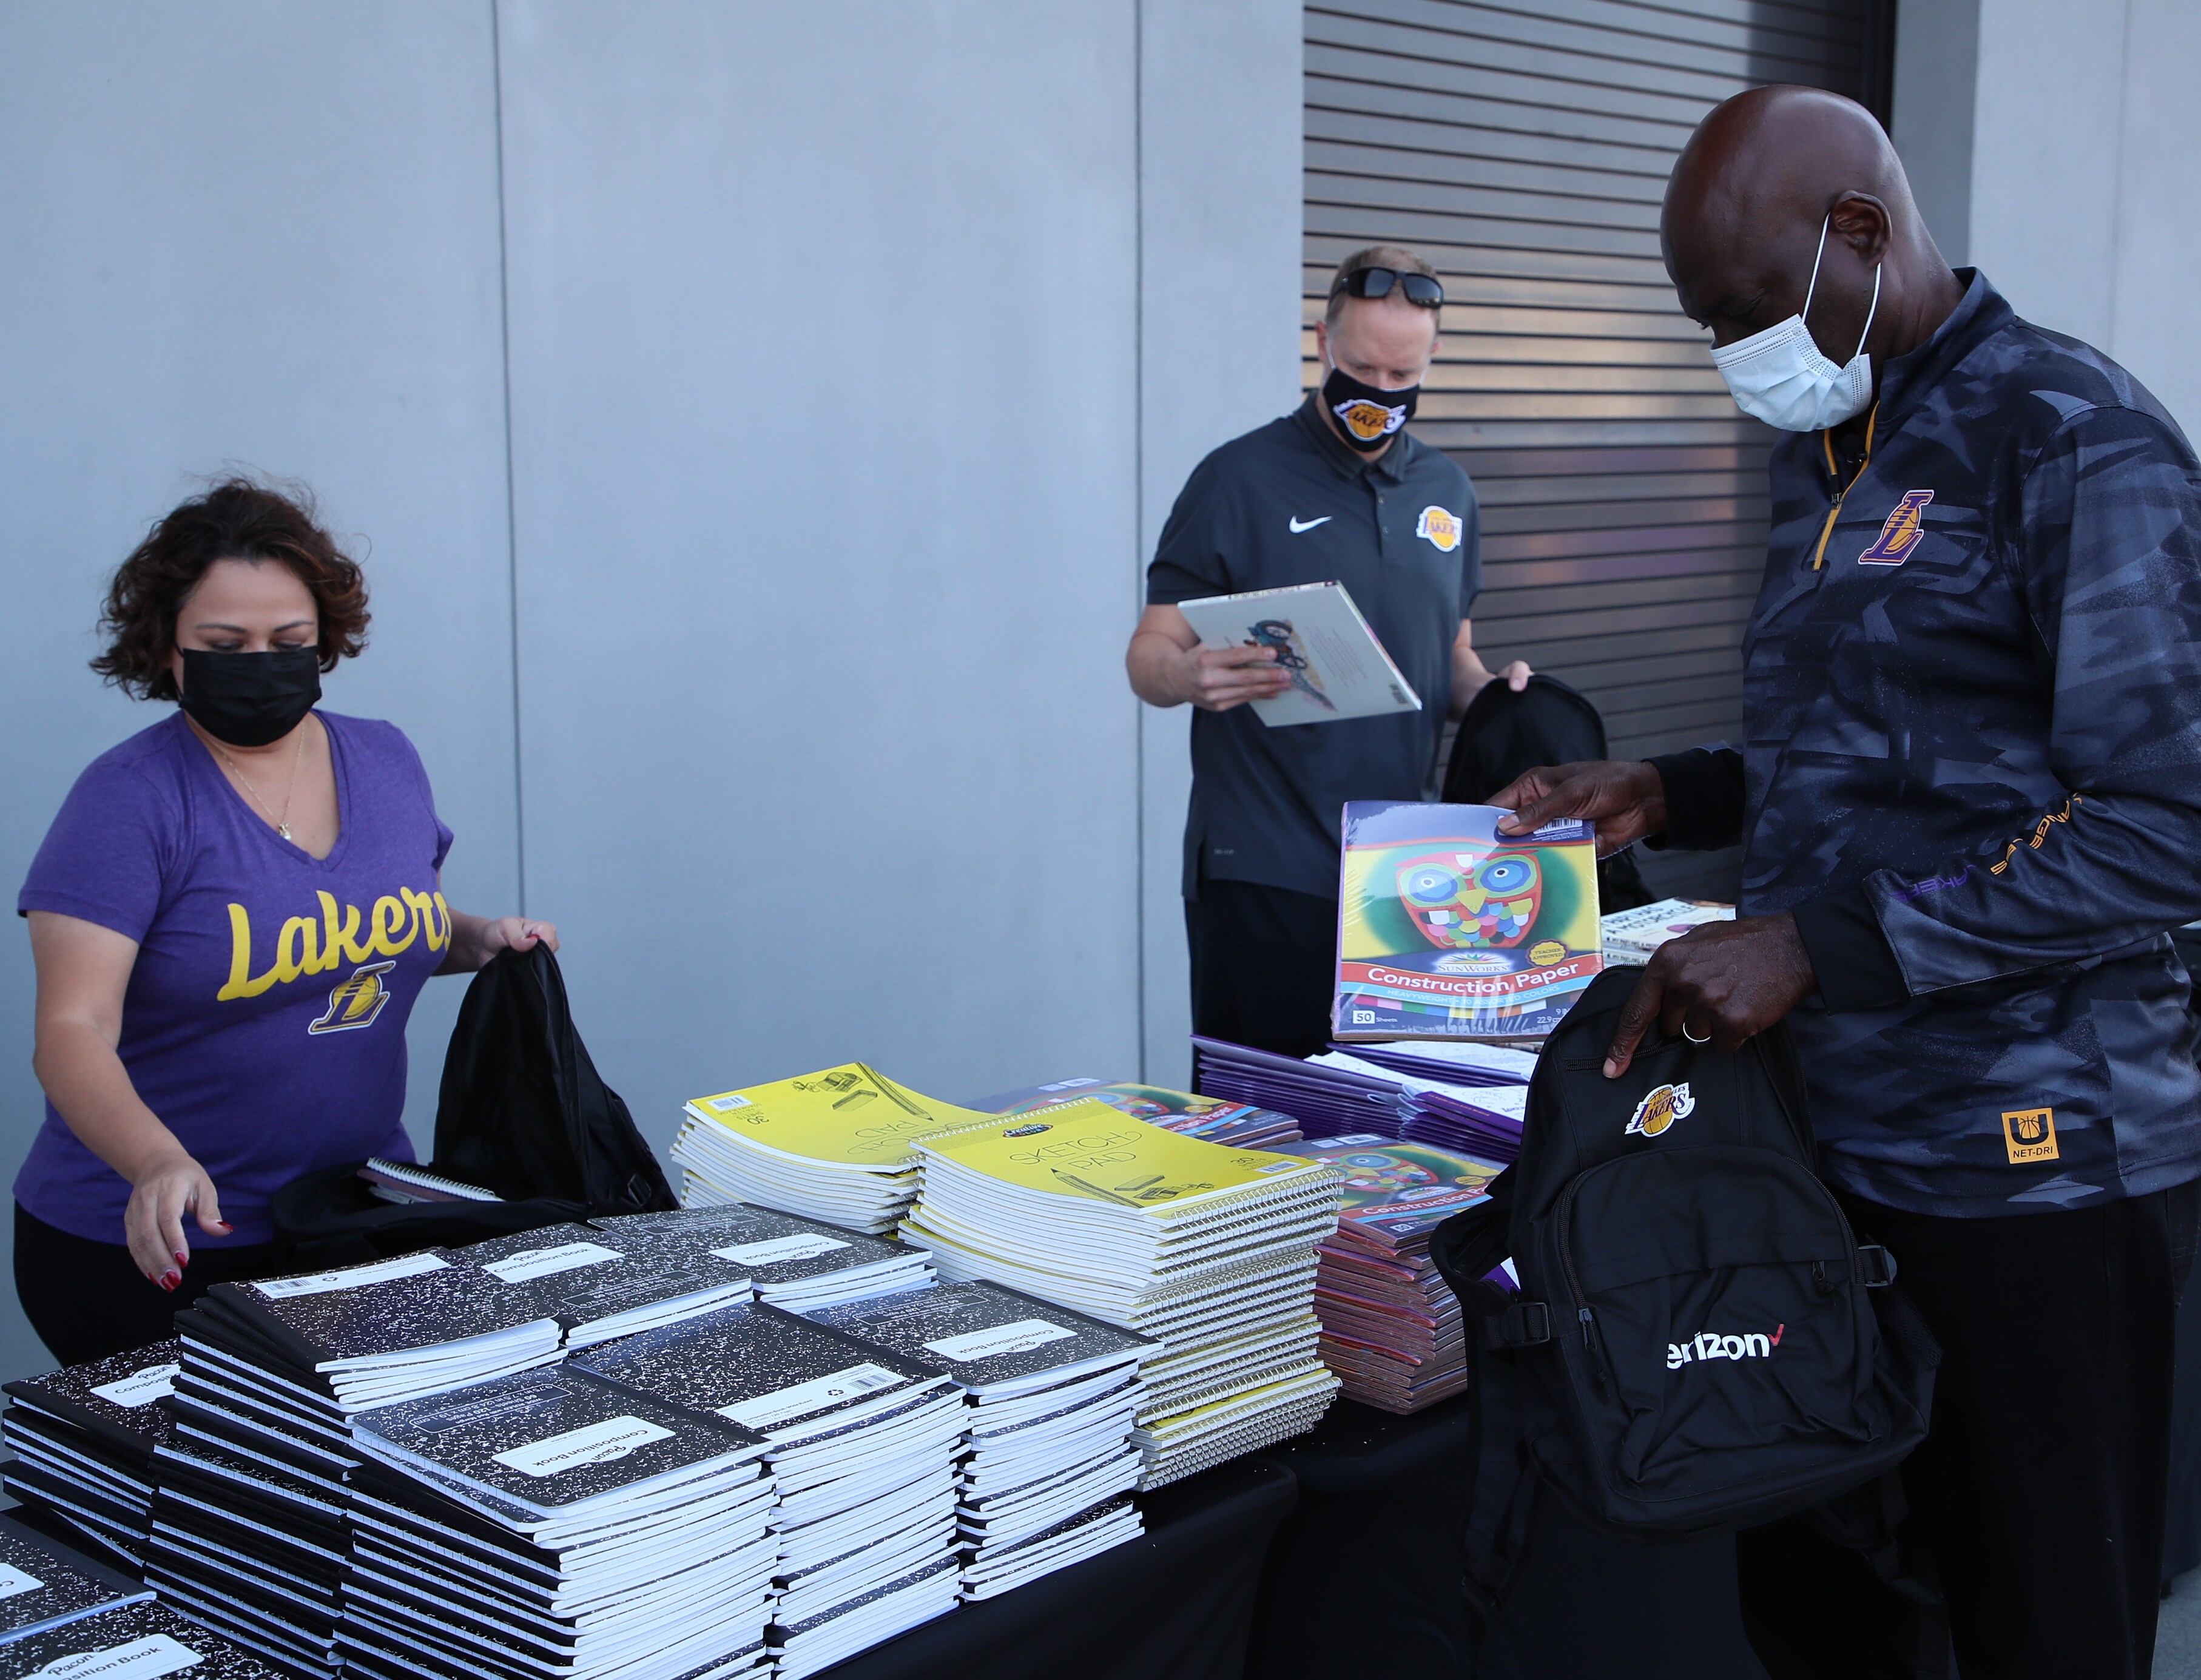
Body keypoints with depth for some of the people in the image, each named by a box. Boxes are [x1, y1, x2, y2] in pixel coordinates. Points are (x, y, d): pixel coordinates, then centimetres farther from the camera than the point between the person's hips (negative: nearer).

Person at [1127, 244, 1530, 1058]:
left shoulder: (1447, 492, 13)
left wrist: (1487, 691, -1)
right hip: (1265, 873, -5)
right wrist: (1191, 675, -28)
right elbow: (1148, 657, -5)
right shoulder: (1240, 480, -3)